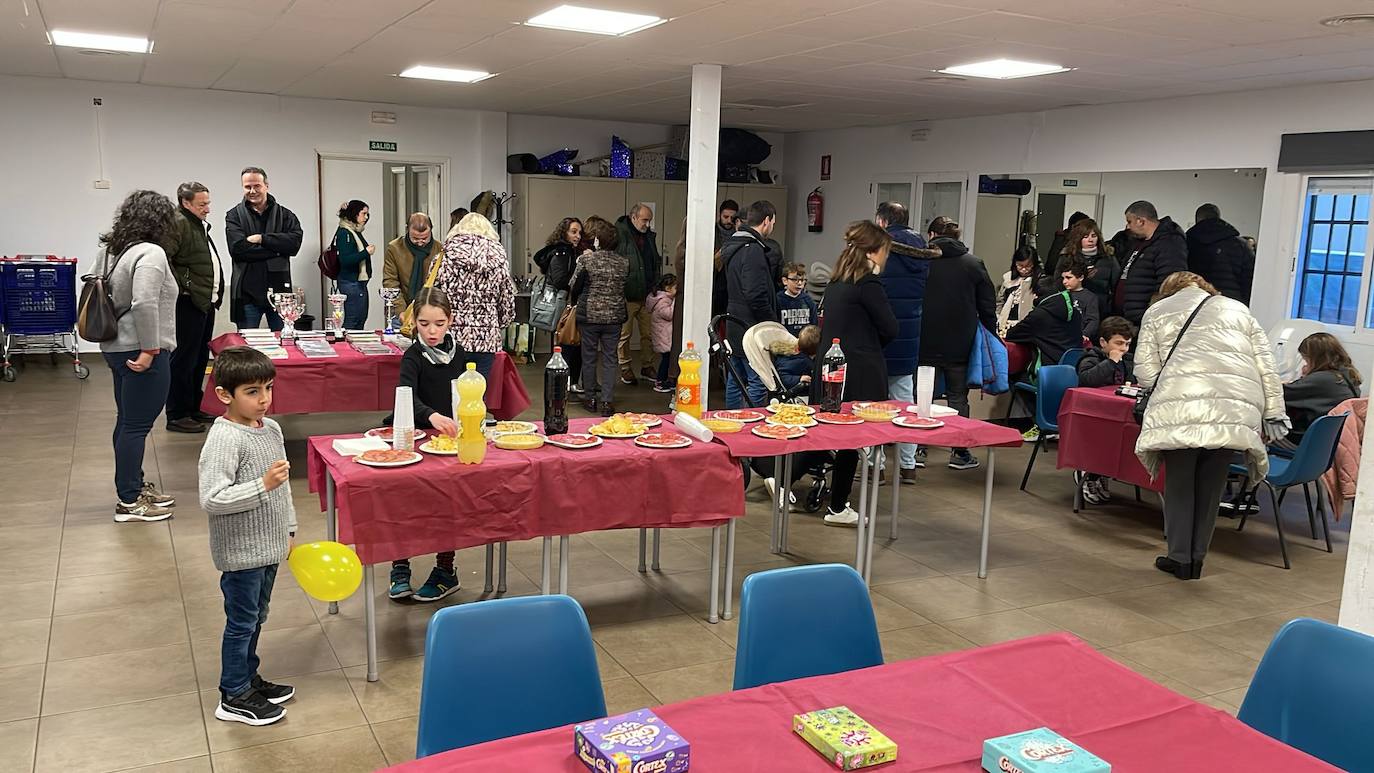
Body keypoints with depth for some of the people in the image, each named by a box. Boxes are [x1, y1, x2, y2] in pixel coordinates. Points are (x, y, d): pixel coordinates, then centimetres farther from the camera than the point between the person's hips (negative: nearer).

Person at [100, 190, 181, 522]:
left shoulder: (113, 250, 13)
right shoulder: (150, 253, -17)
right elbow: (144, 303, -28)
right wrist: (150, 348, -21)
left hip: (116, 347, 10)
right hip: (140, 354, -10)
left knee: (127, 421, 18)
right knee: (137, 425, -2)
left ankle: (135, 486, 31)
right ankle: (129, 502, 5)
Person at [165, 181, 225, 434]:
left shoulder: (200, 225, 18)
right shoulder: (177, 223, -13)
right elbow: (163, 258, -24)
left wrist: (216, 293, 18)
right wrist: (183, 287, -20)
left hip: (206, 302, 10)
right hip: (188, 304, -10)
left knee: (200, 359, 16)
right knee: (183, 360, -4)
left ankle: (194, 408, 26)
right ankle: (177, 416, 2)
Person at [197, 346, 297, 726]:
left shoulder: (271, 429, 4)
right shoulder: (224, 439, -22)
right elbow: (211, 499, -29)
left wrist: (288, 530, 19)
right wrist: (263, 485, -33)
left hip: (268, 547, 8)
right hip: (241, 552, -8)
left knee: (256, 618, 21)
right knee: (242, 622, 6)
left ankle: (248, 679, 38)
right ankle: (234, 698, 21)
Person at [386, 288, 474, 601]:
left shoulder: (459, 355, 6)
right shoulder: (413, 357, -8)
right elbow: (407, 396, -26)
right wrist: (432, 416, -44)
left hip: (452, 435, 2)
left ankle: (445, 570, 8)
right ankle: (400, 567, 13)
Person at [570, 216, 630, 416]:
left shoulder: (585, 259, -10)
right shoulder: (624, 262, -3)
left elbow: (574, 287, -2)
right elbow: (627, 288, 5)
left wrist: (578, 303, 16)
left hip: (589, 315, -2)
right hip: (614, 316, 2)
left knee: (589, 357, 12)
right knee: (609, 358, 7)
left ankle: (591, 399, 19)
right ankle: (607, 401, 3)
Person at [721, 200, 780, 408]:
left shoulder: (732, 246, 14)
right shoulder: (753, 250, -17)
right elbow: (756, 296, -23)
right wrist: (773, 325, -13)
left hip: (734, 327, 10)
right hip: (752, 329, -10)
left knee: (735, 381, 16)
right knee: (757, 382, -6)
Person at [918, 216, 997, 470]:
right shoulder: (974, 263, 1)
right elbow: (988, 306, 2)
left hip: (926, 342, -1)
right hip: (960, 344, 1)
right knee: (958, 396, 9)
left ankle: (918, 450, 9)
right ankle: (959, 452, 12)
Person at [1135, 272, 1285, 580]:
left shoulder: (1157, 311, 20)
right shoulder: (1237, 309, 28)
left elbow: (1145, 371, 9)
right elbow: (1266, 368, 18)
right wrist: (1273, 414, 17)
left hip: (1181, 405, -2)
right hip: (1237, 409, 3)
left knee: (1180, 480, 9)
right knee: (1211, 482, 12)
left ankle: (1180, 558, 11)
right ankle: (1196, 559, 18)